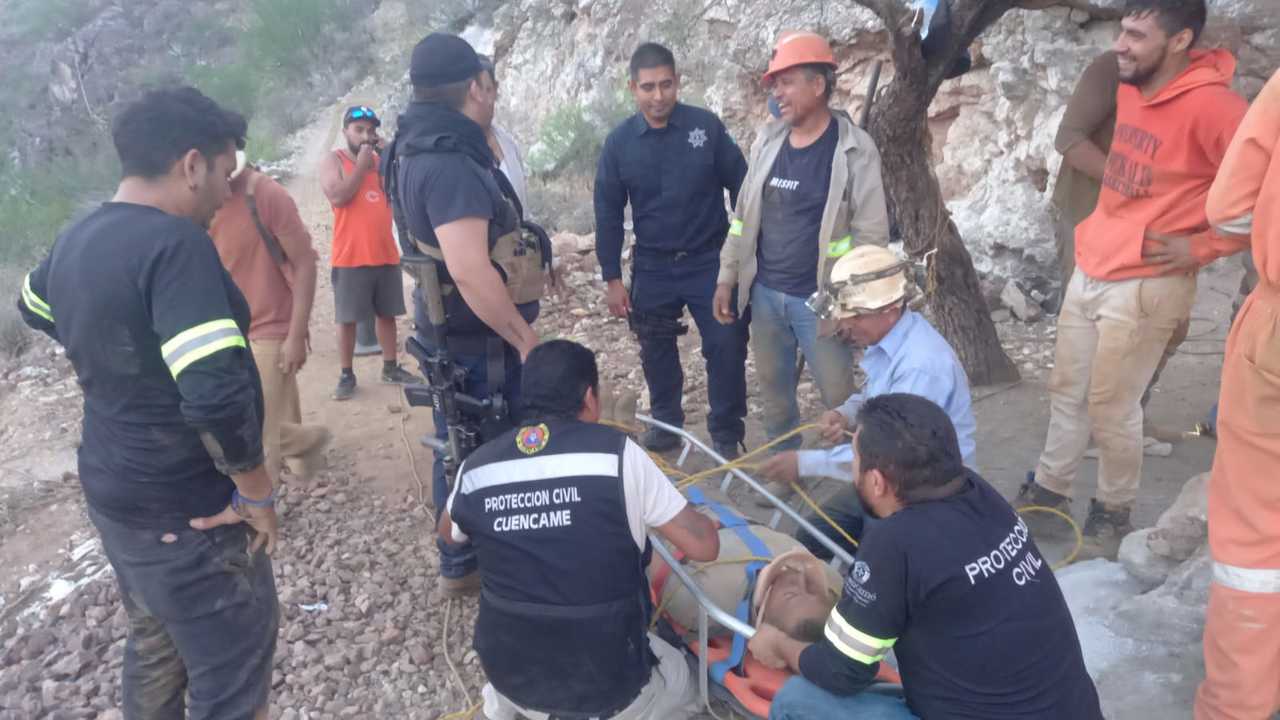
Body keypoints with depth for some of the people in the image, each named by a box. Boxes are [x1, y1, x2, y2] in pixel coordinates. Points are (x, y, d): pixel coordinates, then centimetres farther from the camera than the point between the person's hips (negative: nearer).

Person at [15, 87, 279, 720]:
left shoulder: (74, 240, 3)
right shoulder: (174, 242, -25)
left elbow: (34, 308, 26)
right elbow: (218, 393, -33)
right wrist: (256, 494, -19)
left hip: (113, 491, 9)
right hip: (186, 513, -9)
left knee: (155, 648, 26)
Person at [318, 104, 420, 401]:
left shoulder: (381, 160, 13)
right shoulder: (333, 160, -1)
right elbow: (338, 196, -17)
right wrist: (362, 164, -11)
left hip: (386, 254, 5)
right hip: (350, 257, -5)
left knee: (387, 313, 12)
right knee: (347, 318, 1)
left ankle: (391, 367, 24)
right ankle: (346, 375, 10)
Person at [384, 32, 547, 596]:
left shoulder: (422, 149, 8)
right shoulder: (450, 165, -26)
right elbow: (470, 271, -33)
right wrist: (525, 337, -25)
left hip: (454, 330, 10)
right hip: (478, 338, -10)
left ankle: (464, 557, 39)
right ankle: (467, 566, 21)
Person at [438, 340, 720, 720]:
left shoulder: (476, 468, -6)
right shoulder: (616, 452, -17)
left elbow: (448, 533, 16)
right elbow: (703, 546, -11)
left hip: (510, 678, 5)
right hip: (609, 688, -4)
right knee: (677, 685, 28)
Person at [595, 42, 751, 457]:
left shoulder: (706, 126, -8)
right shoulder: (619, 142, -3)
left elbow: (740, 186, -1)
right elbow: (608, 215, 1)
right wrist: (612, 278, 0)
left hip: (711, 261, -2)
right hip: (652, 268, 2)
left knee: (726, 349, -2)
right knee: (657, 353, 13)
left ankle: (727, 435, 14)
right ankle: (665, 424, 33)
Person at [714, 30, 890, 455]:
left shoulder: (854, 149, -11)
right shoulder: (768, 140, 5)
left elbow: (872, 234, -13)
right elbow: (743, 216, 10)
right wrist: (727, 277, 8)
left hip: (820, 299, -5)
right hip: (765, 293, 5)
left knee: (838, 395, 4)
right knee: (773, 388, 17)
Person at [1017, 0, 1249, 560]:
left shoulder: (1209, 105, -18)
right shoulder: (1129, 89, 6)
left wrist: (1203, 246, -15)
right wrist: (1097, 238, 14)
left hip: (1146, 283, -8)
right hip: (1089, 269, 8)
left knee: (1111, 406, 3)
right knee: (1067, 392, 16)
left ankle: (1113, 515, 23)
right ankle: (1048, 493, 31)